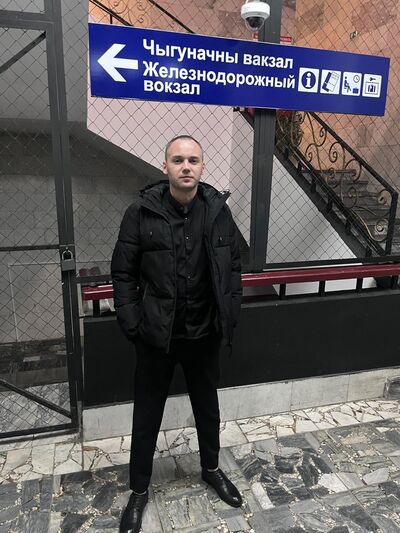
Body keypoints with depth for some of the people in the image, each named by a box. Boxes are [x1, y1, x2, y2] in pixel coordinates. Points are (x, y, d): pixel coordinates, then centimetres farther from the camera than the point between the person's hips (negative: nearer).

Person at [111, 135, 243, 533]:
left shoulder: (218, 210, -4)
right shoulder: (142, 212, -11)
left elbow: (232, 268, 5)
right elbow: (123, 272, -6)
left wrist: (229, 318, 2)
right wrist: (133, 325, -9)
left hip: (205, 335, 3)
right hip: (156, 336, -2)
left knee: (208, 407, 22)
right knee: (147, 416, 15)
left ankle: (211, 468, 50)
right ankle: (139, 489, 40)